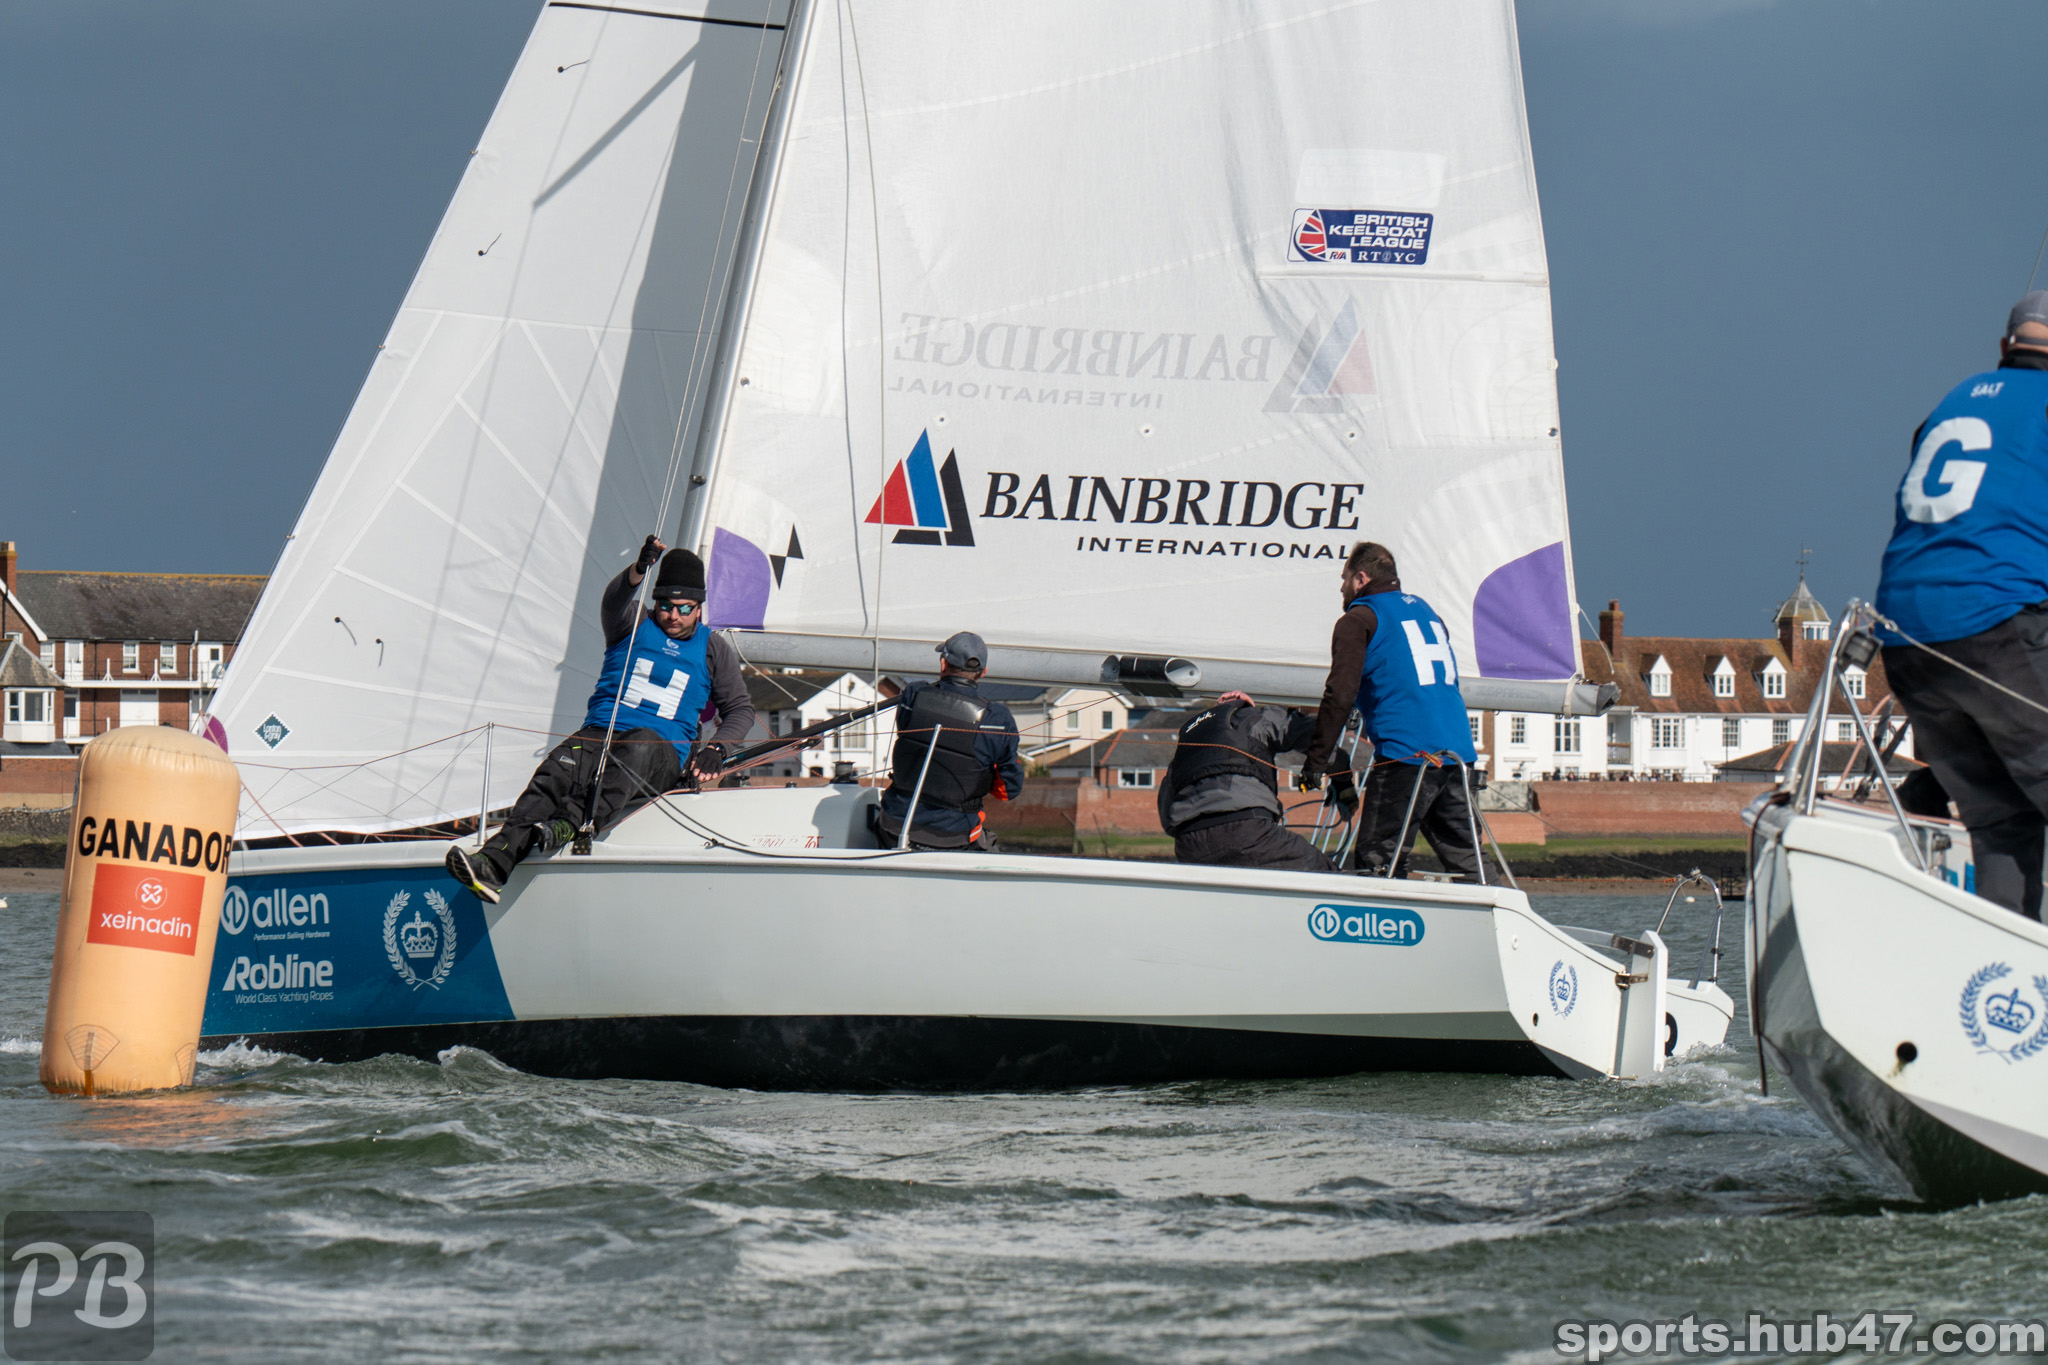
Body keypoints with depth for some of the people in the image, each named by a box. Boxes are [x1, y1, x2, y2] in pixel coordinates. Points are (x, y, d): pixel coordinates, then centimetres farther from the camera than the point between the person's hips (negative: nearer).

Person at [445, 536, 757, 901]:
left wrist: (717, 748, -2)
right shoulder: (635, 625, 16)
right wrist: (639, 570, -29)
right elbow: (614, 601, -7)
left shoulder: (714, 650, 17)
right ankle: (494, 864, -49)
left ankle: (569, 823, -59)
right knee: (558, 770, -31)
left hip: (664, 751, -1)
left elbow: (741, 709, 19)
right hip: (601, 732, 1)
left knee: (638, 749, -39)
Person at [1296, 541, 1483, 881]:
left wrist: (1314, 764, -5)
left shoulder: (1358, 620, 2)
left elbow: (1340, 696, -8)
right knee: (1465, 861, 9)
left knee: (1375, 863, -9)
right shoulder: (1424, 609, 24)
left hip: (1407, 756, -7)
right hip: (1458, 754, 7)